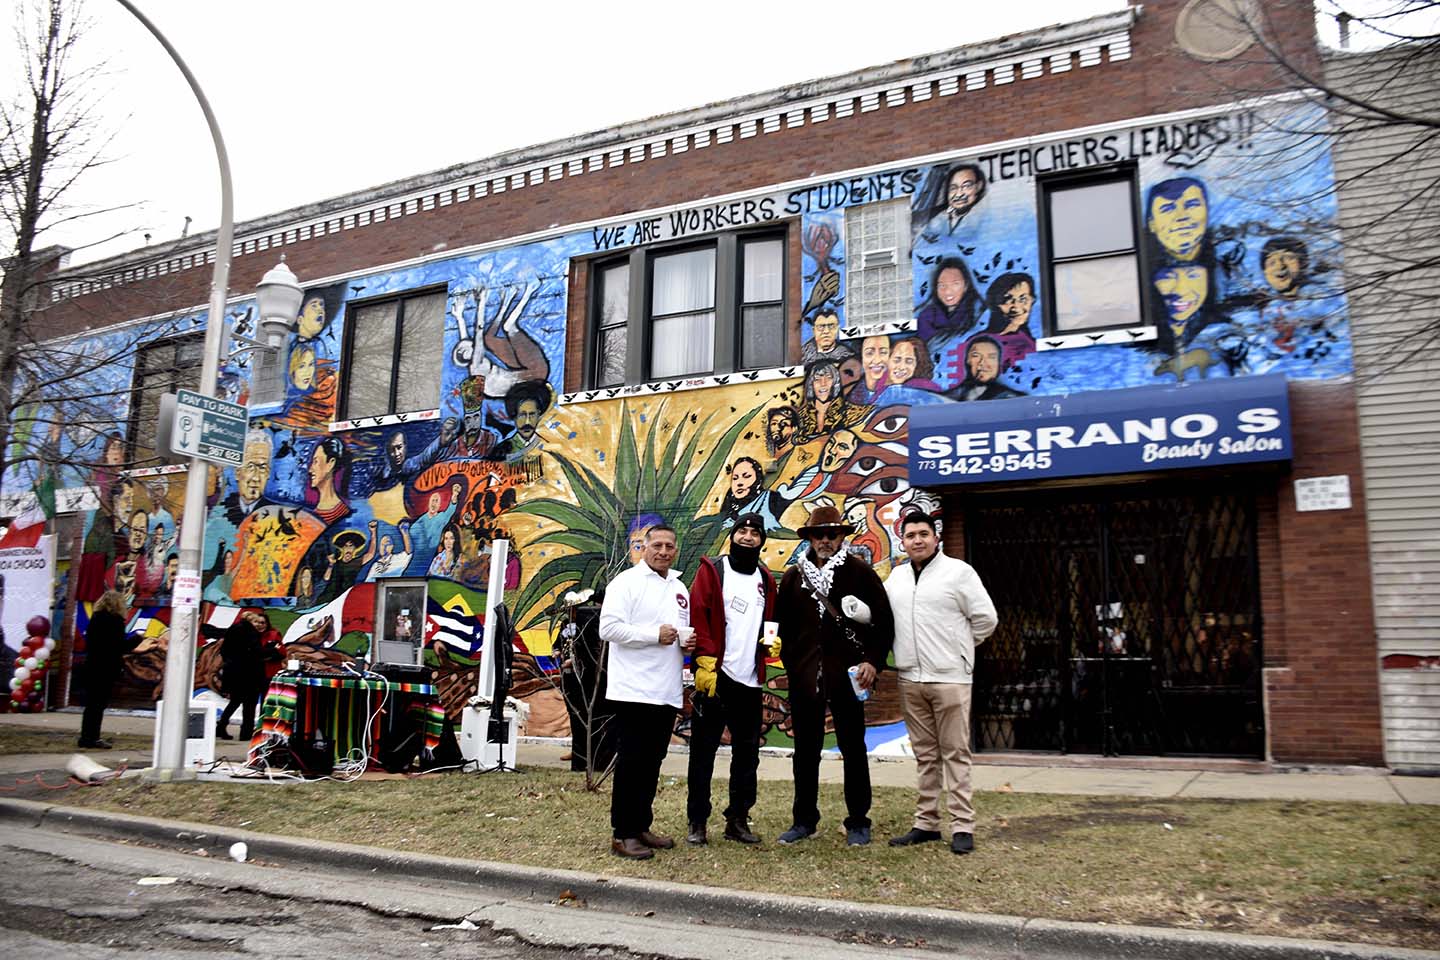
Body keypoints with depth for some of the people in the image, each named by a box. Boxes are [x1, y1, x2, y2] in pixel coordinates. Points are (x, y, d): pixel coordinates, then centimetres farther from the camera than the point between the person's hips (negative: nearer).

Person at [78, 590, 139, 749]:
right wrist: (136, 639, -1)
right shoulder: (115, 620, -14)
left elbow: (88, 642, 15)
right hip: (107, 668, -8)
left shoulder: (95, 618, 10)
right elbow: (121, 646, -15)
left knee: (91, 702, 14)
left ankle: (86, 736, 20)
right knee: (99, 703, -2)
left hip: (92, 666, 8)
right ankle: (92, 738, 1)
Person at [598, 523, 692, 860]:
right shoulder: (627, 582, -6)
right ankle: (622, 833, 5)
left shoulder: (679, 589, 17)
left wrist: (687, 643, 4)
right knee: (632, 762, -3)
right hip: (634, 690, -7)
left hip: (667, 692, 7)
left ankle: (641, 825, 23)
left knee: (652, 761, 13)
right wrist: (655, 635, -16)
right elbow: (609, 628, -15)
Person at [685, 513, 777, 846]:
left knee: (747, 753, 10)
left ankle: (738, 820, 21)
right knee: (703, 752, 2)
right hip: (714, 675, -5)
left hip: (750, 680, 5)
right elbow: (698, 616, -8)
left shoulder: (766, 580, 13)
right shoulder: (711, 570, -1)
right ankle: (696, 822, 10)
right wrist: (705, 663, -15)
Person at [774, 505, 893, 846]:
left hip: (847, 676, -3)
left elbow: (884, 621, -1)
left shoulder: (860, 571, 0)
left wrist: (873, 661, -9)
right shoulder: (794, 576, 10)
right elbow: (783, 624, 14)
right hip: (804, 677, 3)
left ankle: (858, 822, 17)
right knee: (805, 752, 11)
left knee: (853, 750, 6)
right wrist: (790, 661, 5)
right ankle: (804, 820, 23)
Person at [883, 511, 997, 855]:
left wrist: (958, 647, 4)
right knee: (925, 755, 12)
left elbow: (985, 618, -2)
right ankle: (926, 823, 20)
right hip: (910, 678, 5)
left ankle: (962, 826, 4)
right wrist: (910, 647, 11)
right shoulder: (897, 576, 12)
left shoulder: (958, 571, -4)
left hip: (949, 678, -5)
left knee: (955, 753, -1)